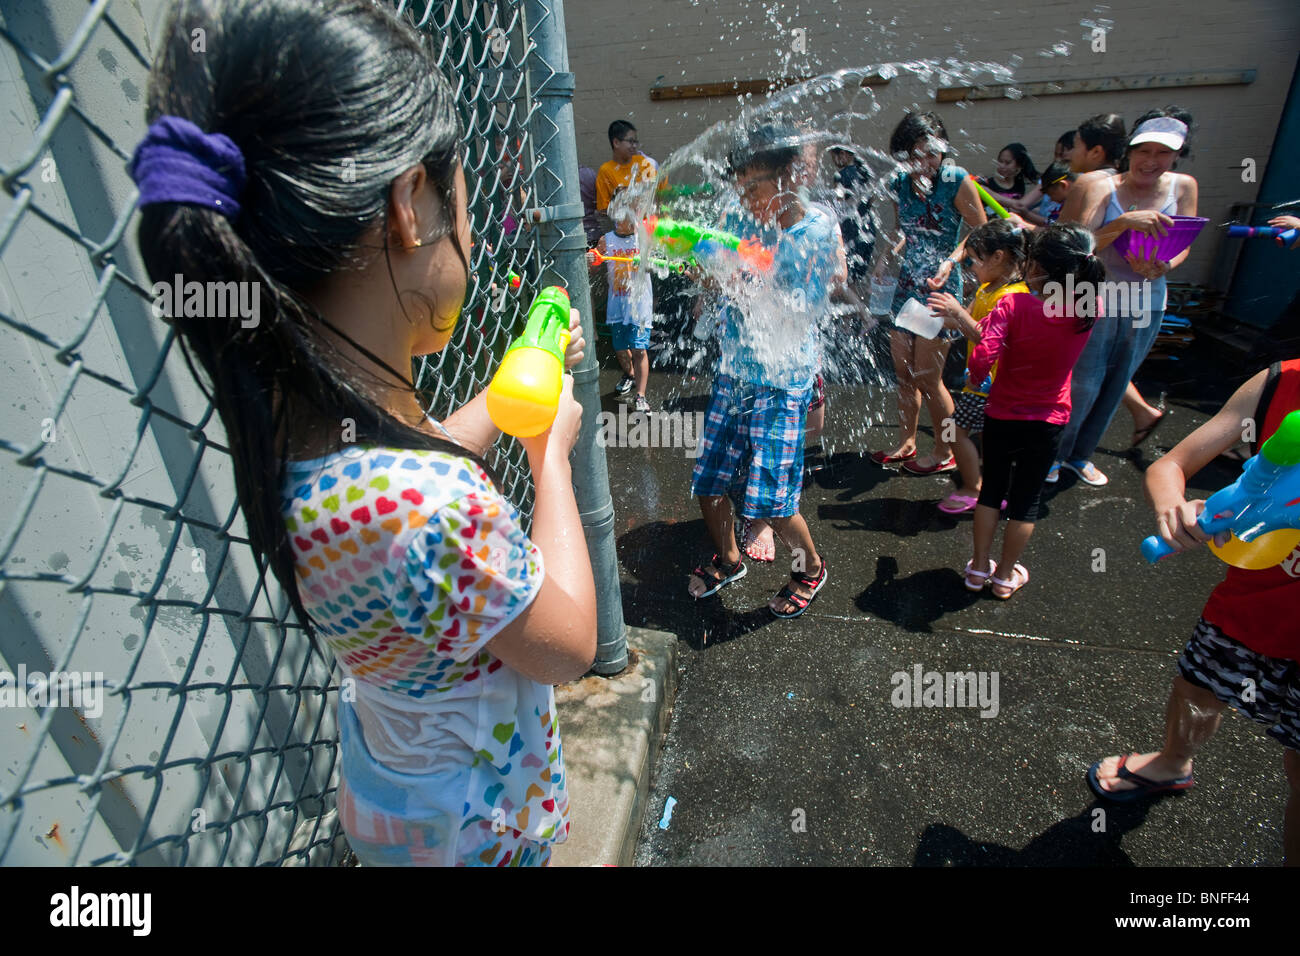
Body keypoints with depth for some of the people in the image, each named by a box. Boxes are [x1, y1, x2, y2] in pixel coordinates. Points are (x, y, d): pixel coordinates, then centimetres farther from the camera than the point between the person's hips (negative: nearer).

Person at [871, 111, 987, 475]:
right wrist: (886, 257, 4)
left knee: (927, 378, -3)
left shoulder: (956, 180, -11)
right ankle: (906, 443, 29)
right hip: (906, 283, 6)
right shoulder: (900, 184, 5)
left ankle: (945, 453, 16)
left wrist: (951, 262, -21)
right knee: (903, 372, 11)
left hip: (939, 286, -6)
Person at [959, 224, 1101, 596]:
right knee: (1026, 500, 15)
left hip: (1002, 415, -2)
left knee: (991, 490, 17)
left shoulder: (1013, 305, -22)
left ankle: (979, 566, 28)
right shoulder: (1088, 309, -11)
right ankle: (1006, 575, 29)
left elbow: (982, 357, -31)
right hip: (1049, 422, 2)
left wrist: (977, 377, -8)